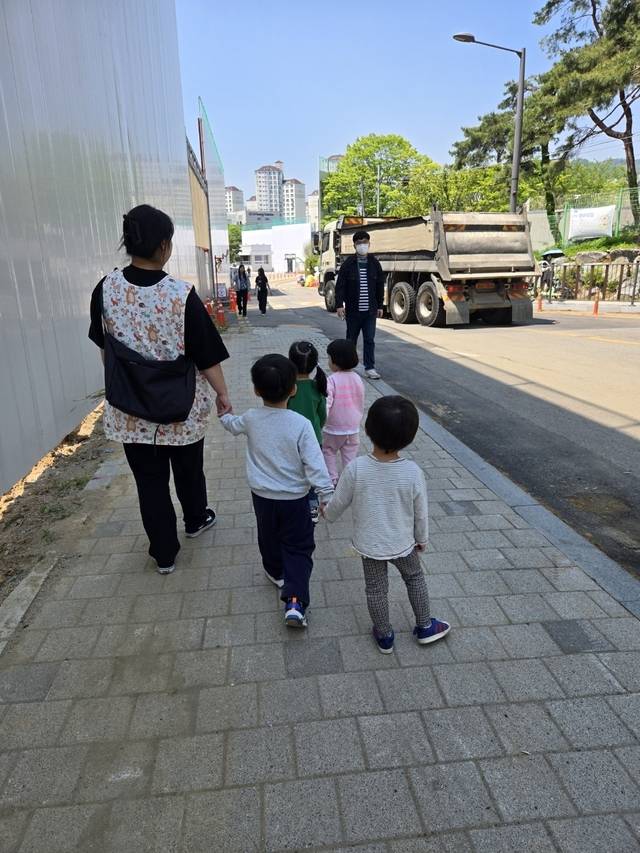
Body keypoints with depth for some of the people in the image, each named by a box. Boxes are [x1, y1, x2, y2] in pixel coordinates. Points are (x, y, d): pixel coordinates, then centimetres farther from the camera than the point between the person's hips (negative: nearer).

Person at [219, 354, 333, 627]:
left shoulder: (251, 419, -9)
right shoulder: (301, 424, -20)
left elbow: (233, 426, 15)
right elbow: (314, 464, -19)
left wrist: (224, 414, 37)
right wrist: (327, 495, -10)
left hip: (262, 496, 3)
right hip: (294, 499, -3)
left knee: (269, 538, 27)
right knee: (298, 548, 8)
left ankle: (276, 573, 50)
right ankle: (295, 601, -2)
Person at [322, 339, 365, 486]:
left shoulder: (332, 380, -19)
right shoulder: (357, 379, -2)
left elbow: (326, 403, -26)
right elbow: (362, 403, 7)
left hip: (334, 428, -4)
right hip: (353, 427, 4)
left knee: (329, 451, 16)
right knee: (350, 454, 16)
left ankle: (332, 478, 15)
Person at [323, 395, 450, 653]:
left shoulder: (355, 468, -26)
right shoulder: (413, 472, -23)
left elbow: (339, 503, -11)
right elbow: (420, 513, -9)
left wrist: (327, 513, 13)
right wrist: (421, 538, 11)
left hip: (369, 545, 0)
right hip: (403, 544, 1)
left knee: (376, 589, 20)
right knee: (415, 578, 27)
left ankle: (384, 636, 39)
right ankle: (424, 627, 42)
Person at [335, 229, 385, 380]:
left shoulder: (374, 263, 5)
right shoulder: (348, 264, -3)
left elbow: (380, 286, 10)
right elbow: (340, 286, -4)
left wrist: (380, 306, 8)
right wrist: (339, 305, -13)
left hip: (370, 310, 2)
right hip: (353, 310, -1)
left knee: (369, 340, 2)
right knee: (351, 339, 11)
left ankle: (369, 368, 9)